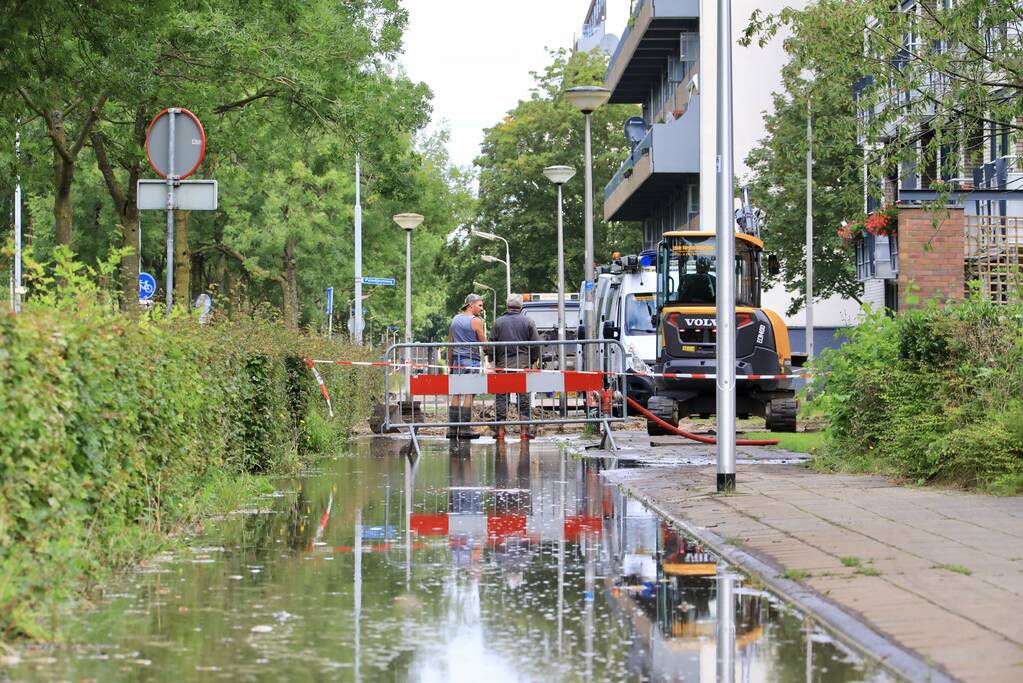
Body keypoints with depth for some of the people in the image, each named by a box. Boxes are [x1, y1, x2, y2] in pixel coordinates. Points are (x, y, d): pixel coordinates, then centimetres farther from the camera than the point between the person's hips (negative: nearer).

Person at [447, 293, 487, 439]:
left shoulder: (455, 319, 14)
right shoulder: (476, 321, -7)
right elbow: (483, 344, -6)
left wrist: (450, 363, 21)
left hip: (457, 360, 6)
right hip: (471, 361, -6)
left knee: (455, 395, 7)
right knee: (469, 395, -5)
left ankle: (452, 429, 4)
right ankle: (464, 429, -8)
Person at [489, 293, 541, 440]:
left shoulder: (498, 322, 3)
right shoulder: (528, 321, 2)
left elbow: (492, 345, 2)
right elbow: (536, 344, 0)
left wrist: (495, 362, 14)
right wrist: (532, 361, 12)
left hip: (503, 364, 0)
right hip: (523, 365, 0)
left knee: (501, 398, 5)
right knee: (524, 398, 4)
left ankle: (500, 431, 4)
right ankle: (525, 430, 2)